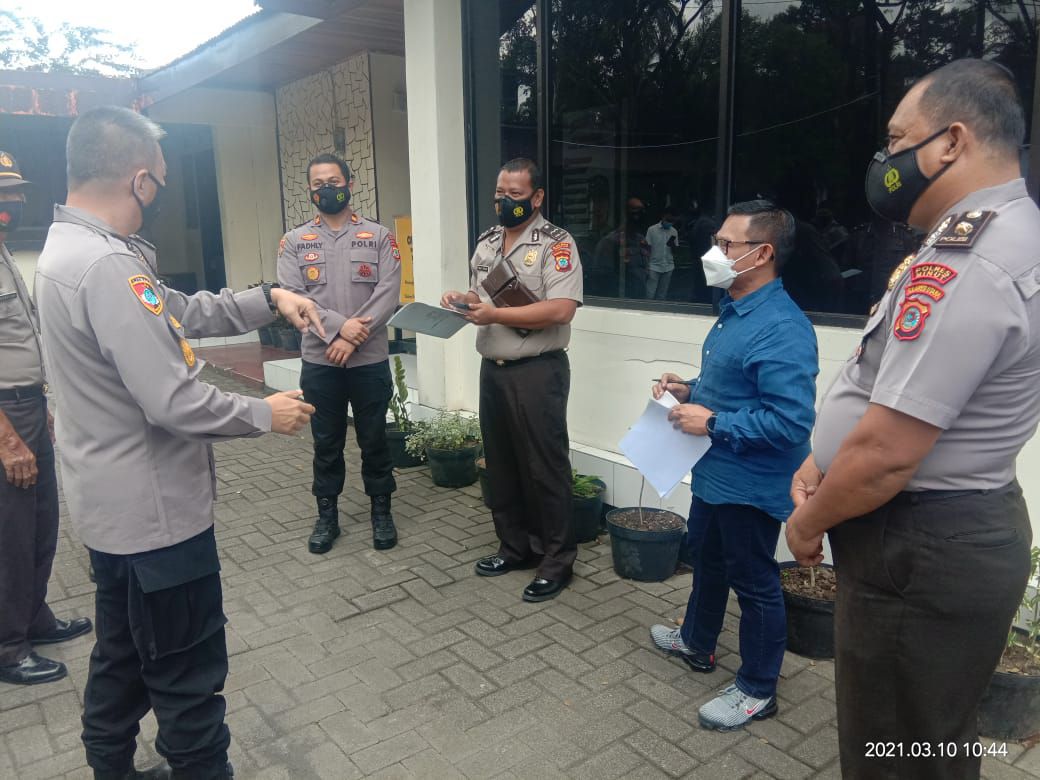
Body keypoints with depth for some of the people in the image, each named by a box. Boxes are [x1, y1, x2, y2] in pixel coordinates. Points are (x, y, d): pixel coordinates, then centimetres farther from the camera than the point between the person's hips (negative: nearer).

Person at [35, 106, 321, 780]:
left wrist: (269, 299, 5)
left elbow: (184, 312, 14)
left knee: (123, 655, 25)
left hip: (115, 505, 11)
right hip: (154, 512, -11)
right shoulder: (107, 265, -26)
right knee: (188, 673, 6)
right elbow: (175, 403, -28)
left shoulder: (72, 249, 8)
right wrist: (265, 414, -13)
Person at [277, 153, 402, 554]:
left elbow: (388, 292, -8)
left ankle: (381, 511, 25)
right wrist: (339, 326, -20)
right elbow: (291, 295, -7)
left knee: (374, 439, 10)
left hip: (370, 360, -1)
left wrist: (352, 339, -17)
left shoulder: (379, 236, 2)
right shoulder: (294, 241, 5)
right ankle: (327, 516, 26)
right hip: (319, 363, 1)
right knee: (326, 443, 12)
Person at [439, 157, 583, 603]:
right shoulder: (486, 243, 13)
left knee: (544, 467, 0)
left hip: (538, 371, -7)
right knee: (501, 463, 15)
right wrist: (462, 299, 0)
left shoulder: (556, 243, -10)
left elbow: (561, 310, -22)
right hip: (492, 369, 8)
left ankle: (556, 561, 14)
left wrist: (496, 314, -22)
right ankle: (515, 546, 31)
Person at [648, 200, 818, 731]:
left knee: (754, 583, 7)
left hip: (750, 484, -10)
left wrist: (712, 423, -27)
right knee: (705, 557, 26)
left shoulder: (781, 329, -27)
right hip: (714, 473, 10)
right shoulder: (735, 311, 6)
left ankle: (757, 690, 27)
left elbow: (791, 422, -32)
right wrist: (691, 392, 2)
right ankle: (696, 643, 49)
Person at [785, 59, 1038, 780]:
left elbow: (887, 452, -27)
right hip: (963, 529, 10)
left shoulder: (962, 263, -25)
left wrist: (809, 521, -10)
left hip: (921, 553, -10)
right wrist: (820, 462, 5)